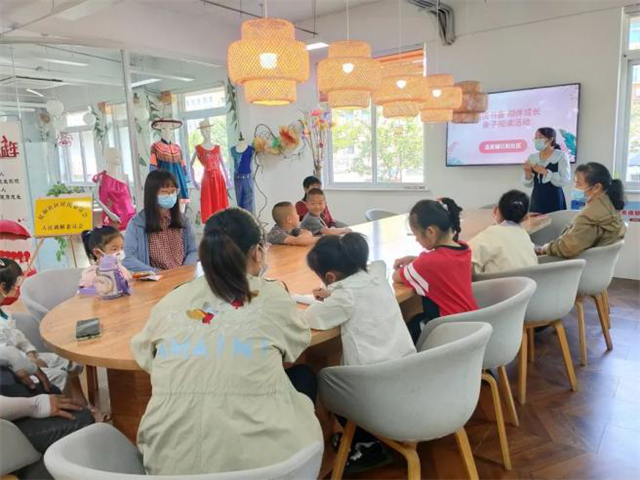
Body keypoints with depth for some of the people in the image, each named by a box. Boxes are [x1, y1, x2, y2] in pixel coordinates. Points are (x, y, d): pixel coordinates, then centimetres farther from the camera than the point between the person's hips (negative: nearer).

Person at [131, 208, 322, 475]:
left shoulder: (171, 301, 3)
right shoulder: (271, 296, -4)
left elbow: (142, 353, 22)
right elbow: (299, 343, 16)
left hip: (169, 460, 4)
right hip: (256, 458, -3)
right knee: (303, 376, 23)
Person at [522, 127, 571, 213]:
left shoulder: (561, 156, -3)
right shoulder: (532, 157, 8)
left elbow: (565, 180, -14)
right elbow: (528, 184, 7)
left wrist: (545, 172, -17)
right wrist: (528, 172, -10)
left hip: (554, 201, -4)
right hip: (536, 201, 4)